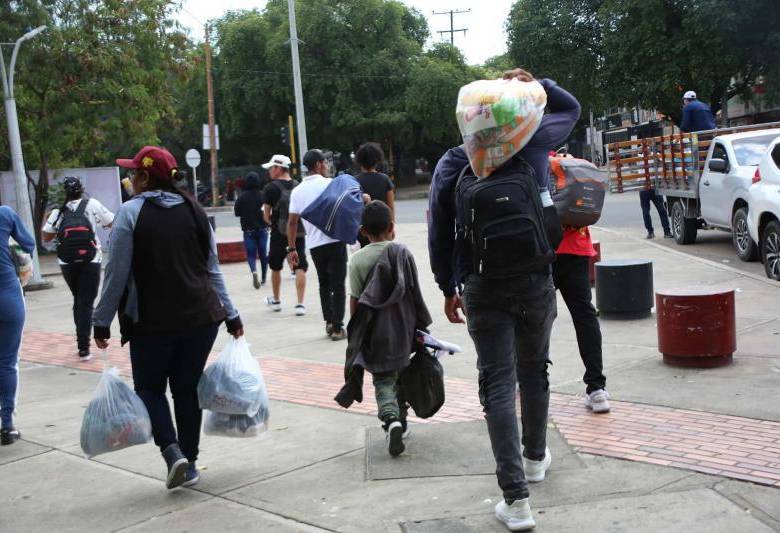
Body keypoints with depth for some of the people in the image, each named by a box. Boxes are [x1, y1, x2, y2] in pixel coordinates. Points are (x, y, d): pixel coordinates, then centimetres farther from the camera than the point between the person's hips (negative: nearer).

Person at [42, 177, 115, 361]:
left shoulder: (58, 211, 4)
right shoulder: (92, 204, -1)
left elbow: (45, 237, 7)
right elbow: (112, 223, 7)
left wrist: (47, 219, 23)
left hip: (67, 262, 2)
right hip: (90, 261, -2)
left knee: (78, 300, 19)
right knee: (87, 303, 0)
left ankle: (81, 340, 22)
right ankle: (83, 347, -5)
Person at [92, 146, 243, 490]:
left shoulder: (131, 212, -8)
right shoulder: (193, 210, 7)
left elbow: (117, 273, -8)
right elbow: (212, 268, 9)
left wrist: (102, 321, -1)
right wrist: (230, 314, 13)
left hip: (151, 321, -4)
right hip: (201, 316, 4)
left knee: (150, 387, 12)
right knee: (187, 388, 14)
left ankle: (172, 452, -7)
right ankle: (189, 463, 17)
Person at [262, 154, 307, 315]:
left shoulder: (271, 187, -8)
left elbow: (266, 215, -6)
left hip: (279, 233, -2)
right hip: (299, 232, 2)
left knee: (275, 267, 16)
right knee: (300, 267, 1)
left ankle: (276, 301, 31)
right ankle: (300, 304, -6)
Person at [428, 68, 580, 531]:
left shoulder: (452, 164, 0)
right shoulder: (533, 143, 2)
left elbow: (439, 233, 2)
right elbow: (571, 108, 21)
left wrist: (449, 289, 11)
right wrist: (533, 84, 7)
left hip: (483, 288, -1)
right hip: (536, 282, 2)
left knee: (499, 385, -2)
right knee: (534, 370, 21)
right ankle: (536, 457, 41)